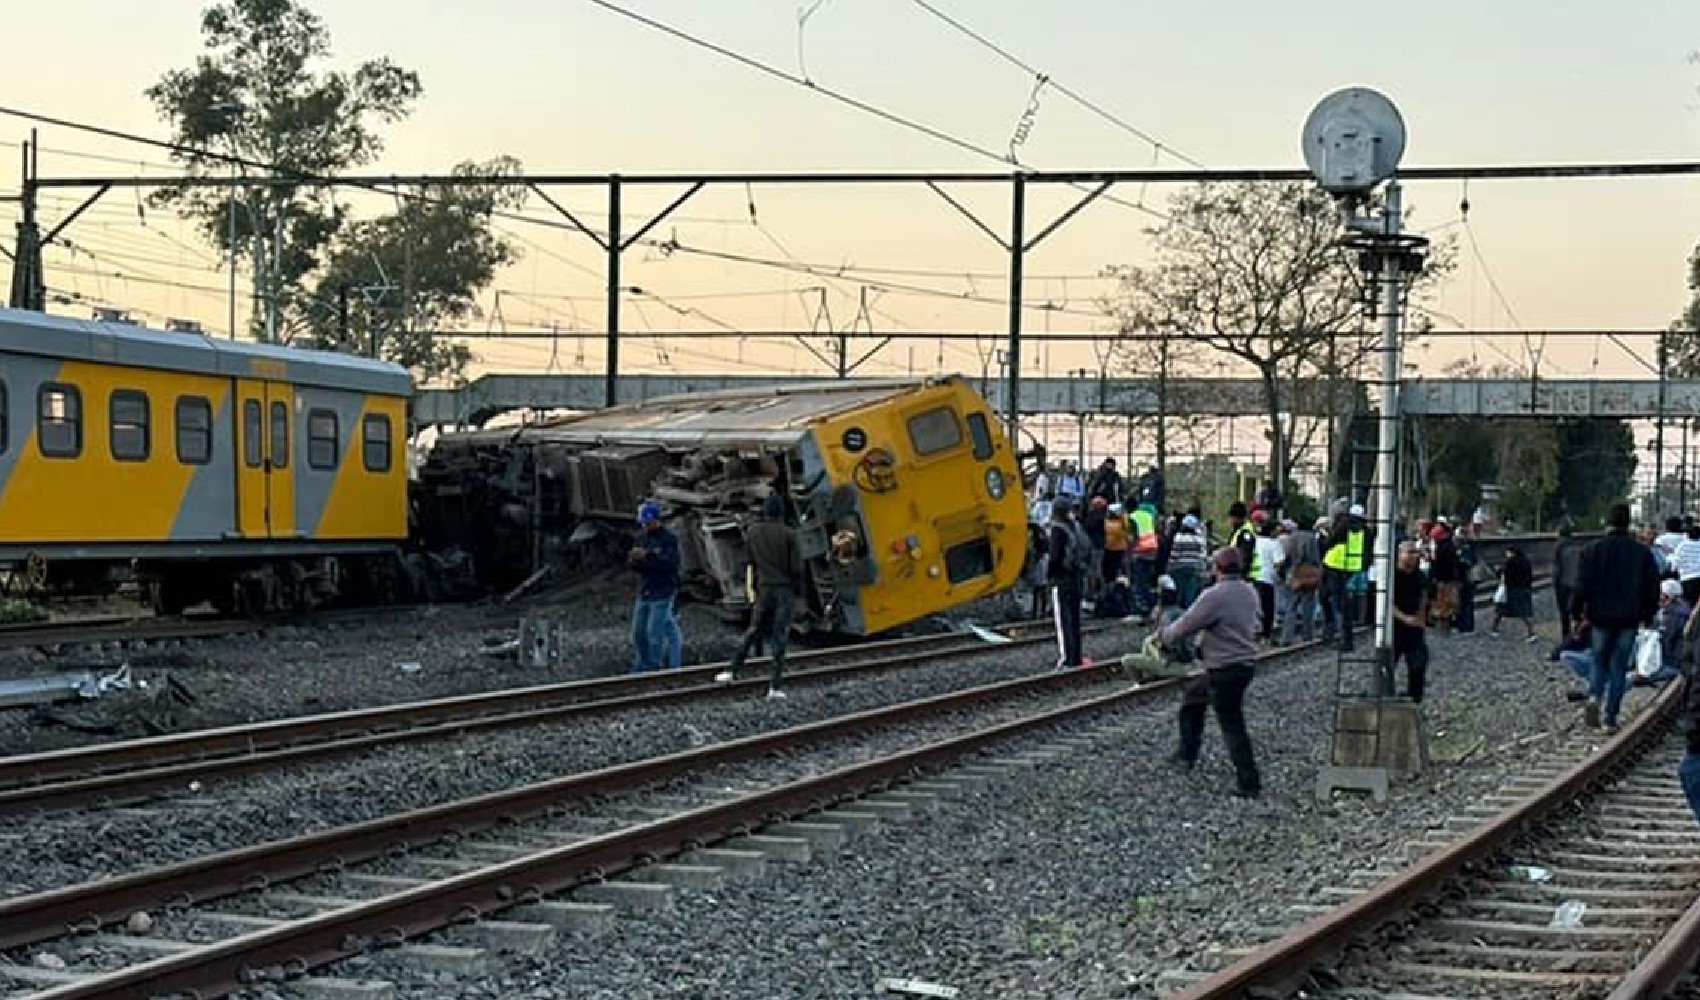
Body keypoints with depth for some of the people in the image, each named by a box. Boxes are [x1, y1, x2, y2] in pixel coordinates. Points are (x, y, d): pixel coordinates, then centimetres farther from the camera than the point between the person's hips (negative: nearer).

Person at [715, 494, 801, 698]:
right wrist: (798, 589, 6)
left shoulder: (753, 532, 0)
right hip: (785, 589, -3)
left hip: (764, 589, 3)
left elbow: (751, 561, 9)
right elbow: (797, 567, -9)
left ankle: (732, 670, 7)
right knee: (780, 637, 0)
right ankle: (774, 686, -2)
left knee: (753, 631, 16)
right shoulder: (788, 534, -10)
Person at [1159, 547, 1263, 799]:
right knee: (1192, 696, 26)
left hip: (1225, 669, -9)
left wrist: (1162, 635, 4)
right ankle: (1187, 754, 35)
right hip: (1246, 662, 9)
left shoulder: (1215, 596, -21)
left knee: (1232, 726, -1)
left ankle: (1249, 784, 2)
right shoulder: (1249, 592, 5)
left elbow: (1185, 626, -16)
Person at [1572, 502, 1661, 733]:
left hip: (1601, 618, -1)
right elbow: (1653, 588, 7)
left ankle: (1594, 696, -13)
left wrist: (1575, 613, 2)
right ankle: (1611, 718, 4)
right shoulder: (1642, 552, 1)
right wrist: (1648, 616, 17)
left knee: (1600, 662, 15)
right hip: (1629, 619, 1)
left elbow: (1583, 586, -7)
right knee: (1619, 666, 6)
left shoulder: (1594, 550, -6)